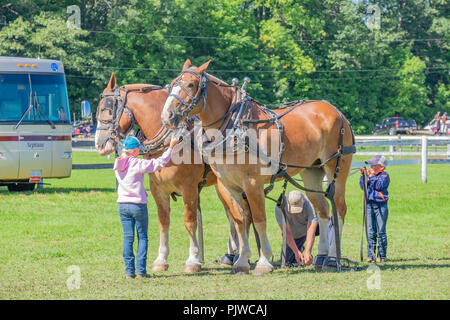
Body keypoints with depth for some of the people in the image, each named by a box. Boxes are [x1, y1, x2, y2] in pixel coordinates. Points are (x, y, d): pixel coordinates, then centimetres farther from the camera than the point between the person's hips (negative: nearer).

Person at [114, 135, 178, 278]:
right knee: (142, 237, 6)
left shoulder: (118, 165, 4)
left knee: (128, 238, 7)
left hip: (123, 206, 5)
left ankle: (129, 270, 4)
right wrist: (171, 147, -5)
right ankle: (141, 270, 1)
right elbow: (159, 162, -12)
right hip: (138, 205, -5)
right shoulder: (138, 164, -14)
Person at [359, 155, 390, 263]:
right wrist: (363, 175, -2)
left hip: (380, 205, -5)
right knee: (370, 232, 3)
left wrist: (370, 176, -17)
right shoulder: (370, 174, 14)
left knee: (381, 232, -2)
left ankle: (382, 255, 3)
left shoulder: (384, 175, -1)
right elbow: (362, 186, 9)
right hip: (369, 204, 5)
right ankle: (370, 255, 4)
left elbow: (379, 185, -16)